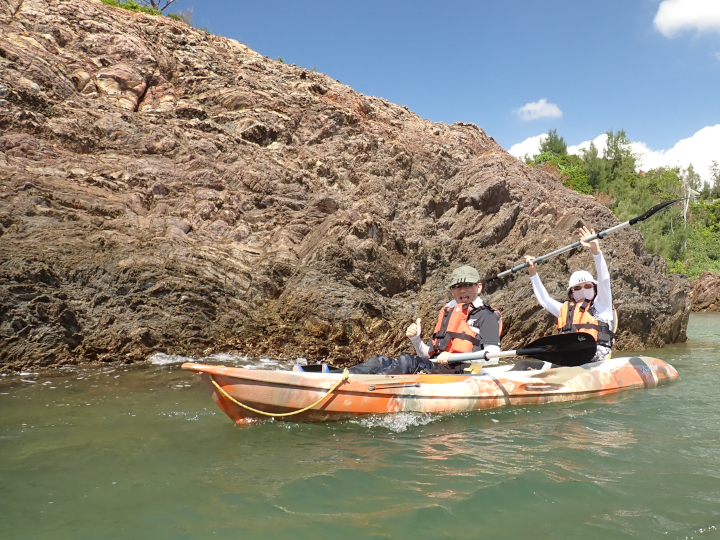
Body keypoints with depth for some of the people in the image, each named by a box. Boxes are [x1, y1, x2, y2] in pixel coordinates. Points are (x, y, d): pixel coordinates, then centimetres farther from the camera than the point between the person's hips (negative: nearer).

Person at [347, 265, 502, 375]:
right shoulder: (447, 314, 27)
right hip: (434, 369, 7)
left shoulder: (486, 315, 6)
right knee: (379, 361, -12)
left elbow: (493, 355, -10)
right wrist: (415, 339, 6)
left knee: (408, 360, -31)